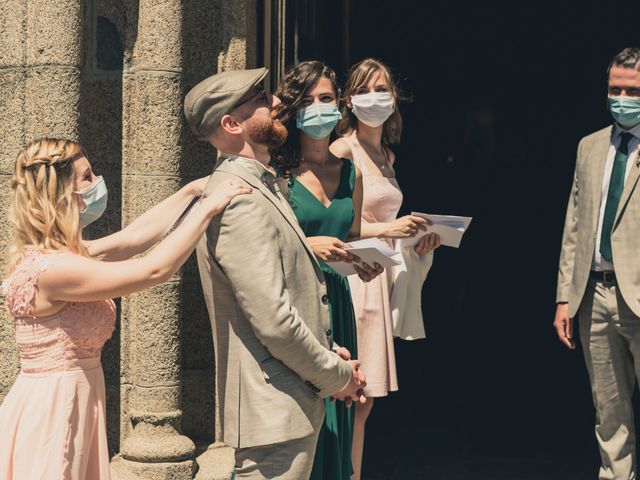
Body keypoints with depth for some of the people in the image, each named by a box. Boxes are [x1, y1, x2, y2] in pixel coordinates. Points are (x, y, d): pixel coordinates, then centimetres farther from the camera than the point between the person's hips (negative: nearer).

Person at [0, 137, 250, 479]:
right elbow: (155, 270, -23)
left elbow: (131, 238, 9)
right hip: (51, 410, -10)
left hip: (75, 404, 10)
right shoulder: (50, 268, -23)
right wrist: (209, 206, -16)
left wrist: (191, 190, 11)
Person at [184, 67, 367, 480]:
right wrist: (336, 375, -10)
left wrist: (334, 359, 10)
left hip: (296, 403, 10)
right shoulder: (239, 201, -19)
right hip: (274, 411, -10)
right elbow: (273, 321, -23)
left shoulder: (261, 185, 14)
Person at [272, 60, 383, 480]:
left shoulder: (350, 173, 11)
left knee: (335, 416, 8)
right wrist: (308, 246, -20)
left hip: (337, 302, 6)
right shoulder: (277, 174, -7)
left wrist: (365, 262, 3)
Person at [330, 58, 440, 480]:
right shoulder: (342, 151, -9)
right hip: (352, 275, -8)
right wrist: (387, 229, -22)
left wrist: (415, 238, 9)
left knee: (364, 401, 10)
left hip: (382, 277, 8)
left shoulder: (386, 155, 17)